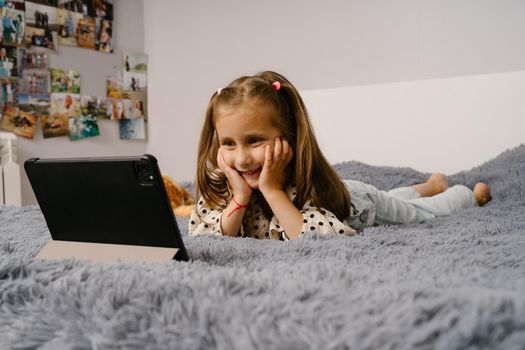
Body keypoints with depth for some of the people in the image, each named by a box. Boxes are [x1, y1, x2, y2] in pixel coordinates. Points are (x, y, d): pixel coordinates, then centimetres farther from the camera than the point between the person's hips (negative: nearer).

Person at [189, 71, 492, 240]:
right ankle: (429, 186, 61)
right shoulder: (218, 183, -31)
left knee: (423, 212, 24)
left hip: (360, 203, -5)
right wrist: (240, 198, -47)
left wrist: (273, 190, -56)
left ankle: (469, 193, 54)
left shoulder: (305, 183, -45)